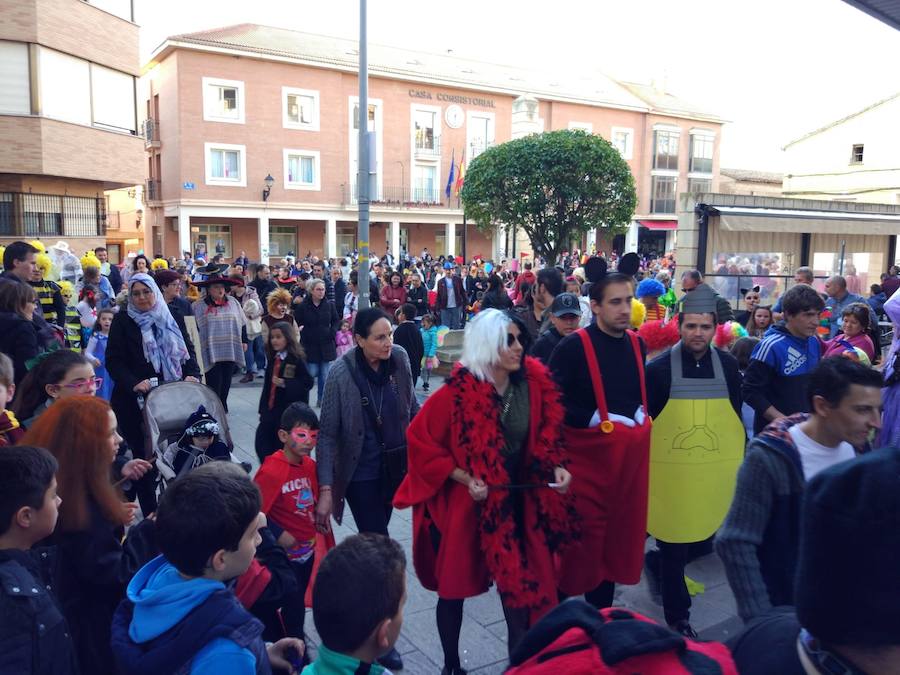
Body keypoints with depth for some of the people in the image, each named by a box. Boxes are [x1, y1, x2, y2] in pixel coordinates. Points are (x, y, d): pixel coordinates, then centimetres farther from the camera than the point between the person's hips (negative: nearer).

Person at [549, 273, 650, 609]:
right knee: (580, 534, 1)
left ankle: (601, 609, 32)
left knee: (618, 533, 14)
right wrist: (595, 419, -18)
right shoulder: (573, 346, -12)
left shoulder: (637, 345, 8)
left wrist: (641, 414, 1)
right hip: (588, 452, -6)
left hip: (629, 452, 6)